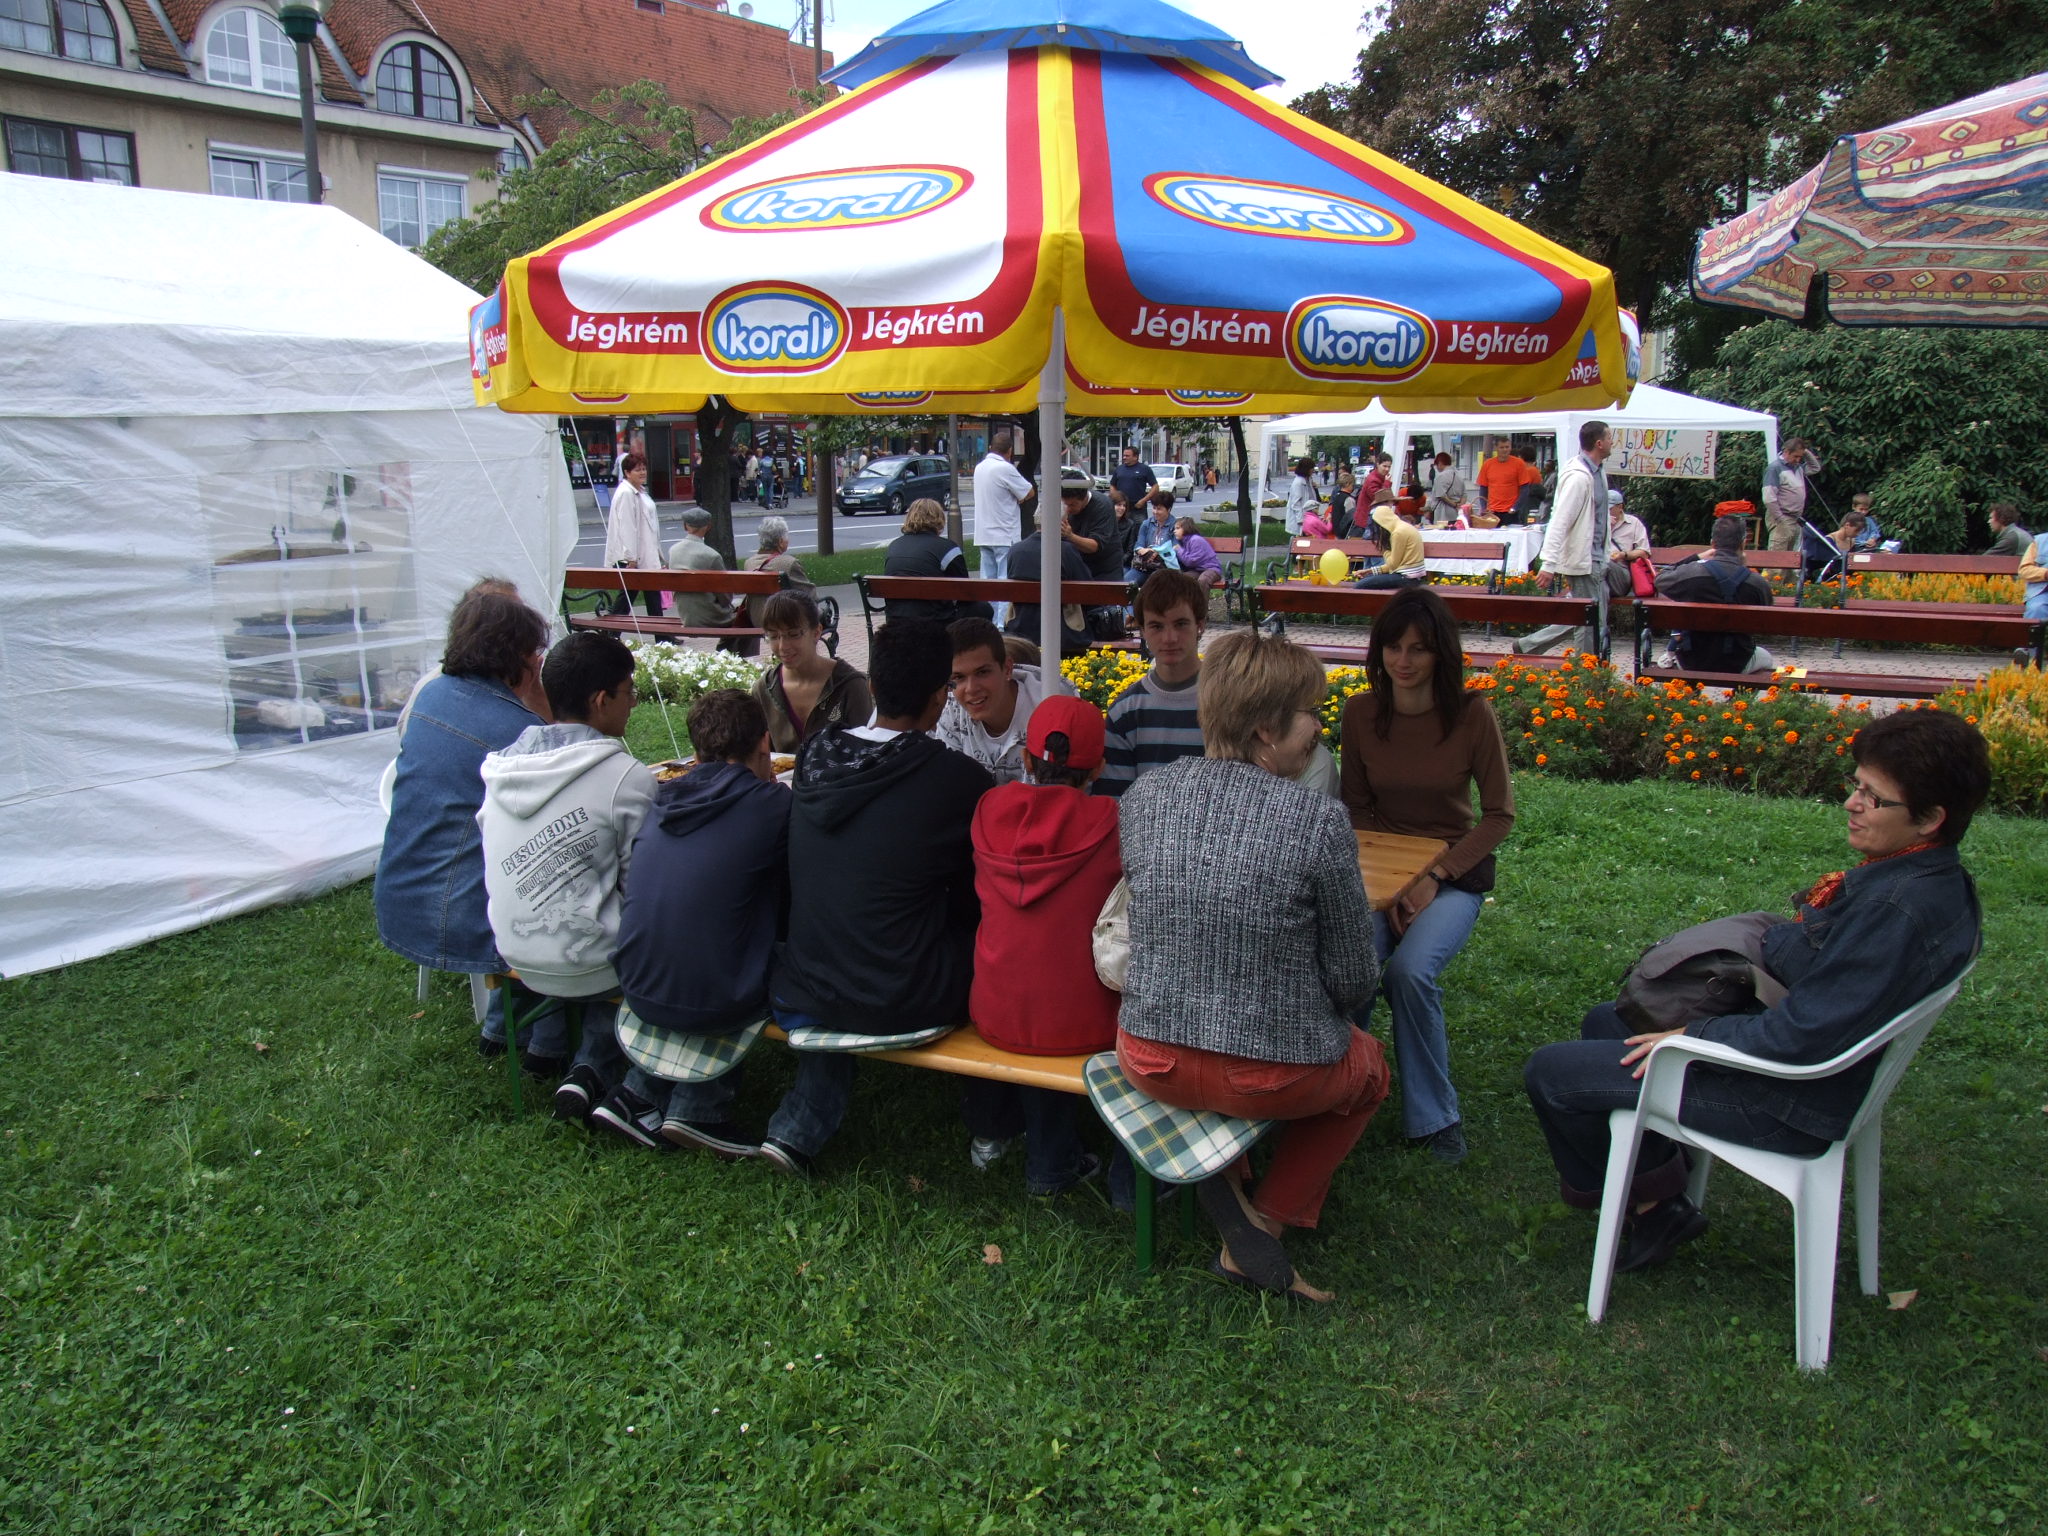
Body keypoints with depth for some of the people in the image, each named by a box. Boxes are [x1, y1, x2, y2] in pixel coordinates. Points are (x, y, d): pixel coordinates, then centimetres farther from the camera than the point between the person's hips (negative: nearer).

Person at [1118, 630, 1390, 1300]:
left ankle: (1215, 1175, 17)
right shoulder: (1319, 821, -18)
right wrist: (1328, 1013, 14)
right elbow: (1353, 979, -8)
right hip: (1275, 1074, -3)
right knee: (1368, 1064, 30)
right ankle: (1269, 1221, 19)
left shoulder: (1142, 796, -6)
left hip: (1150, 1060, 3)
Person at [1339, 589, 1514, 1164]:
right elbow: (1358, 807, 6)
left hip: (1456, 869, -2)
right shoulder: (1360, 712, -3)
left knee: (1410, 970, -28)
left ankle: (1433, 1116, -5)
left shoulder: (1472, 714, -11)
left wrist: (1434, 877, -14)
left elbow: (1500, 814, -4)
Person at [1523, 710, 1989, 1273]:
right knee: (1605, 1022, 25)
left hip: (1790, 1106, -11)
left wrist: (1691, 1035, -17)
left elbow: (1801, 1036, -30)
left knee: (1550, 1072, -7)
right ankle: (1660, 1202, 23)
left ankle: (1623, 1194, 21)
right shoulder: (1929, 878, 0)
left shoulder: (1901, 909, -31)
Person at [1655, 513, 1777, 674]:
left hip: (1691, 663, 0)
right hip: (1735, 665, 0)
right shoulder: (1758, 584, -17)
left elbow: (1660, 581, 3)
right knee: (1768, 659, 35)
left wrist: (1697, 558, 6)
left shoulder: (1690, 572, -19)